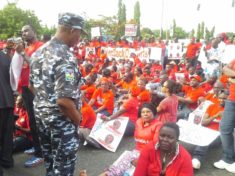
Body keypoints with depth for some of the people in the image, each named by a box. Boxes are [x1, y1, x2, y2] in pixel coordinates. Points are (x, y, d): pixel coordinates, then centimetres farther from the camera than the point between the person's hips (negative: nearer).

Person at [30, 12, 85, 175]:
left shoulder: (39, 52, 4)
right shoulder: (66, 58, -24)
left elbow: (32, 86, 13)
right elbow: (64, 101, -30)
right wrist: (78, 119, -13)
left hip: (40, 115, 8)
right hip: (61, 121, -8)